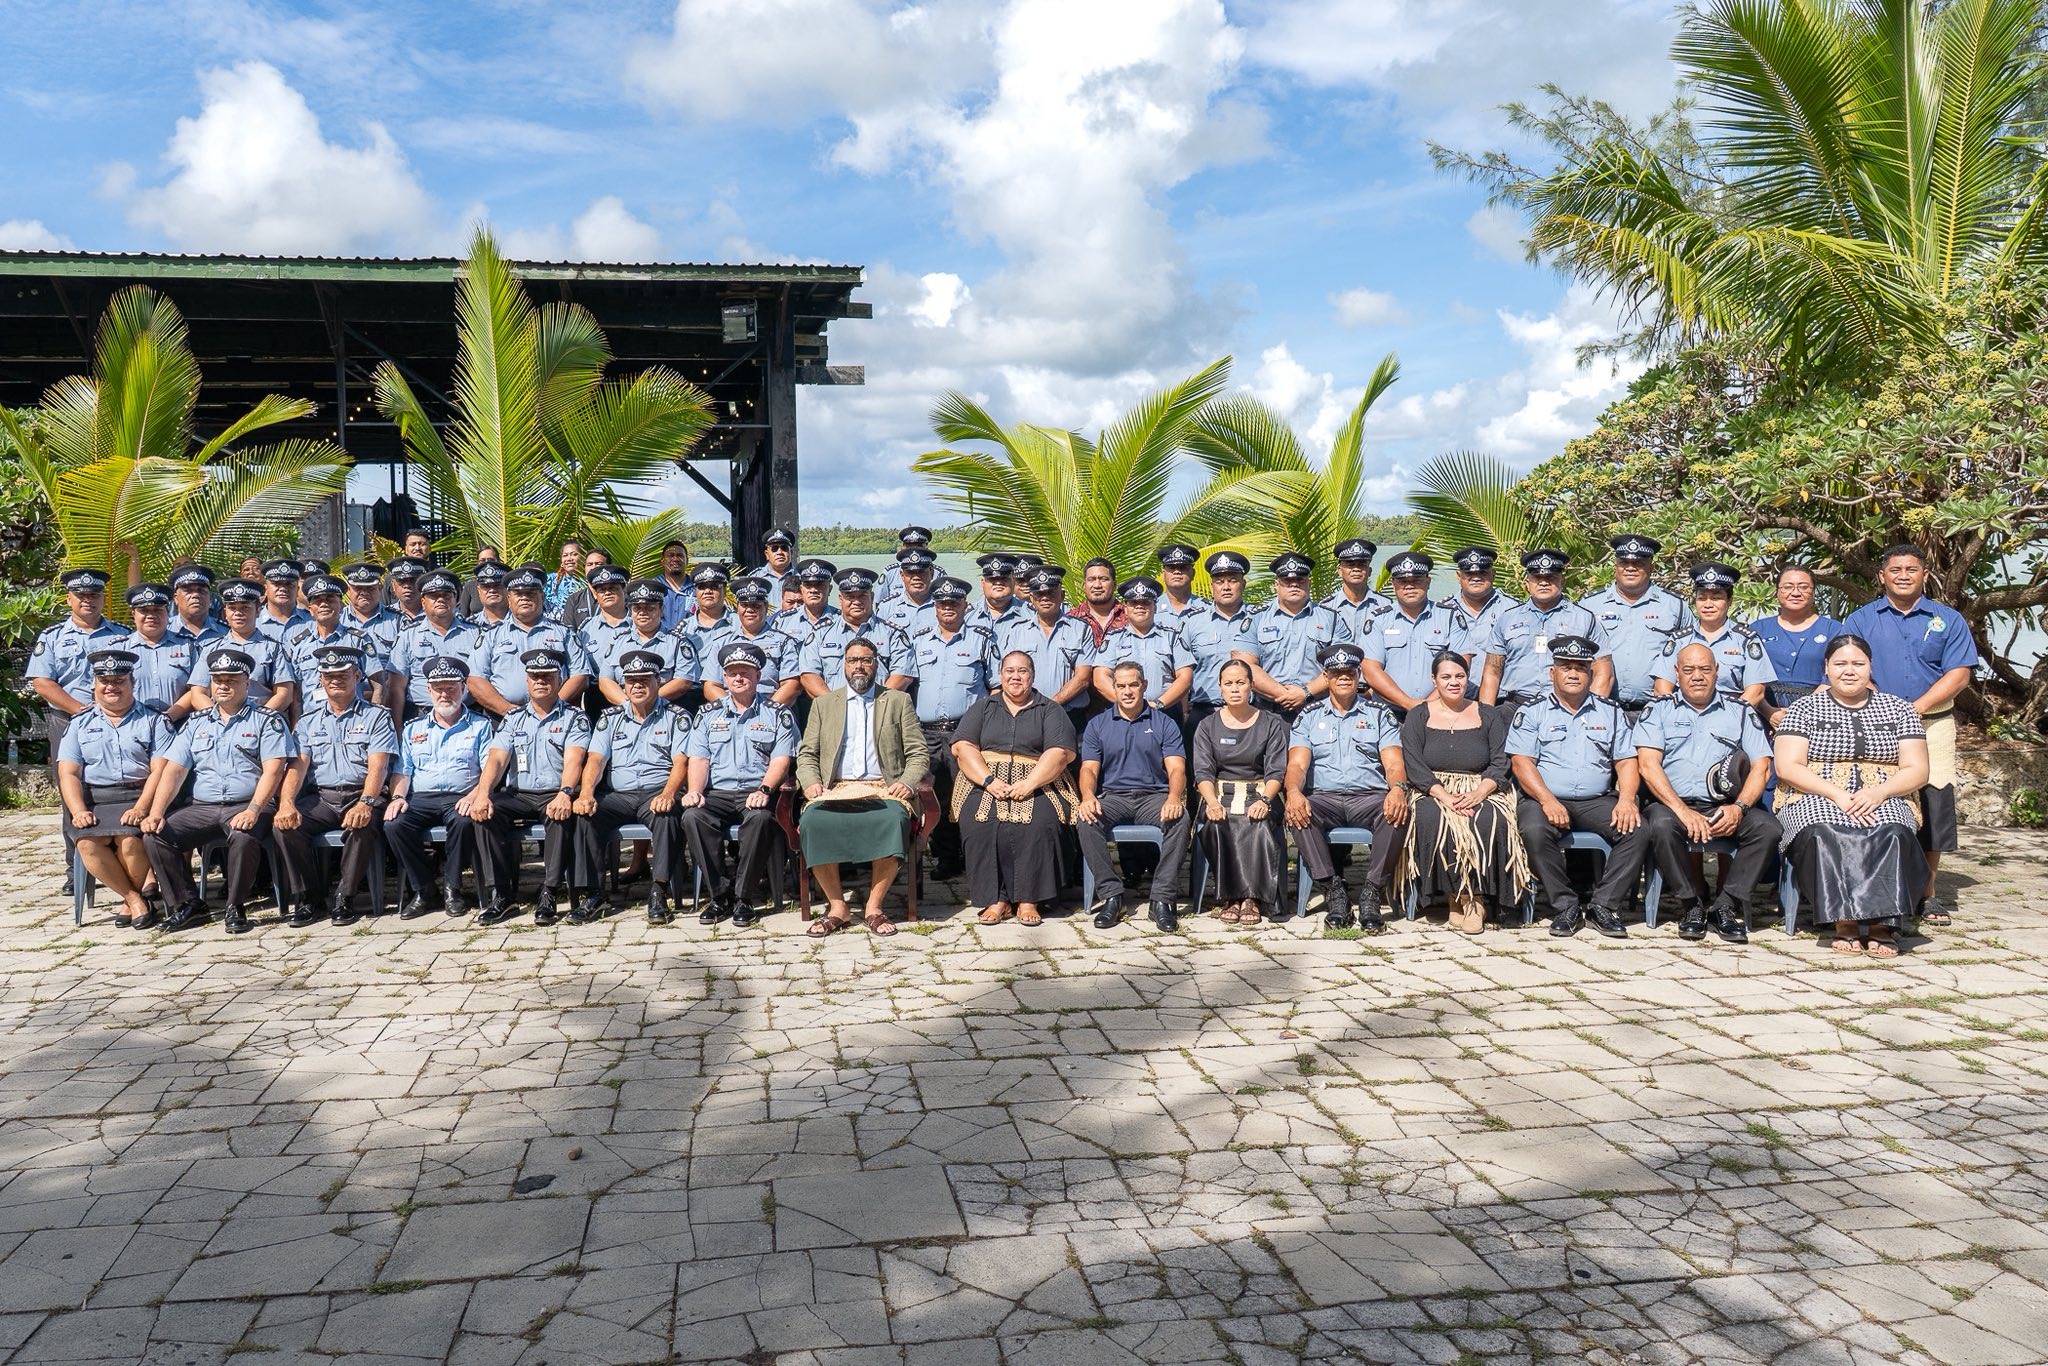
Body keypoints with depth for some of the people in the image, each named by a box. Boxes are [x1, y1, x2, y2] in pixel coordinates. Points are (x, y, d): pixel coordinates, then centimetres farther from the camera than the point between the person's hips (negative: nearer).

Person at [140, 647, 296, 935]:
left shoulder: (266, 721, 5)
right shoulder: (195, 725, 18)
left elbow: (273, 770, -7)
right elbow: (173, 771, 9)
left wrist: (253, 811, -23)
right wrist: (155, 813, -7)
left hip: (247, 805, -4)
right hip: (200, 807, 5)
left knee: (244, 837, -36)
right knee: (154, 836, -18)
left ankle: (236, 907, -15)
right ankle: (187, 905, -5)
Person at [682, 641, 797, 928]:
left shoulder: (777, 713, 9)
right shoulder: (708, 713, 17)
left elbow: (781, 759, -1)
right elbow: (698, 758, 9)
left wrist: (764, 790, -18)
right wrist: (695, 790, -11)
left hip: (756, 792, -2)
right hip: (717, 792, 3)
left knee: (760, 817, -36)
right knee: (692, 816, -29)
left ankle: (743, 897, -23)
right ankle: (721, 893, -19)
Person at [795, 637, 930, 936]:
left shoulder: (899, 701, 16)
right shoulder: (823, 703, 20)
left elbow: (919, 754, 10)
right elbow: (806, 754, 15)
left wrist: (907, 782, -9)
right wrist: (810, 783, -6)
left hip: (883, 791, -1)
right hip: (835, 791, 1)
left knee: (894, 820, -35)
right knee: (812, 821, -31)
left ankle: (874, 908, -24)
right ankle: (837, 908, -19)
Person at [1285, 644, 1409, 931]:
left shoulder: (1379, 714, 14)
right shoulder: (1309, 716, 14)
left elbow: (1393, 762, 2)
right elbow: (1297, 764, 2)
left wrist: (1398, 788, -23)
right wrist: (1293, 792, -22)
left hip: (1370, 797, 0)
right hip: (1324, 798, 0)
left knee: (1397, 811, -34)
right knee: (1298, 812, -33)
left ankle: (1372, 891, -25)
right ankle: (1333, 890, -27)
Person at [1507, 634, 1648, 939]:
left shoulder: (1610, 713, 17)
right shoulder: (1533, 712, 8)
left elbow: (1626, 762, 11)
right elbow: (1521, 761, -3)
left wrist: (1626, 799, -10)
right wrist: (1548, 801, -18)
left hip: (1598, 801, 3)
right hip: (1547, 799, -2)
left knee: (1635, 829, -25)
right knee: (1534, 830, -34)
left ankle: (1604, 906, -16)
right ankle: (1565, 908, -21)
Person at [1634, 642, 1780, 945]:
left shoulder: (1740, 712, 17)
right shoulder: (1659, 710, 11)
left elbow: (1761, 766, 7)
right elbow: (1648, 764, -2)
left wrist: (1739, 808, -12)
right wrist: (1683, 811, -16)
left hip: (1727, 809, 2)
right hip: (1674, 804, -2)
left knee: (1767, 827, -27)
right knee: (1660, 824, -34)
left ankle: (1725, 906, -16)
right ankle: (1693, 906, -17)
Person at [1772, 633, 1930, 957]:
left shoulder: (1899, 709, 16)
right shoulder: (1804, 709, 10)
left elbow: (1917, 770, 7)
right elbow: (1787, 767, -2)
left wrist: (1878, 793, -14)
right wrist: (1838, 796, -16)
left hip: (1883, 803, 1)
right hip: (1816, 801, -1)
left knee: (1891, 835, -33)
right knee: (1825, 834, -36)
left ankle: (1882, 921, -36)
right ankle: (1845, 919, -36)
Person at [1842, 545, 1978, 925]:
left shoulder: (1948, 620, 9)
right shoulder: (1861, 619, 9)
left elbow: (1959, 675, -1)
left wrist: (1914, 708, -13)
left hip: (1932, 725, 0)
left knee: (1933, 806, -4)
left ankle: (1926, 895, 7)